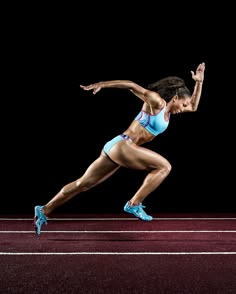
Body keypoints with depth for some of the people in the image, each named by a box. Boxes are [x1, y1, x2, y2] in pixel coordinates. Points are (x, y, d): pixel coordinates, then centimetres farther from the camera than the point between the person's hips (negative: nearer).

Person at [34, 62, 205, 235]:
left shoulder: (168, 109, 19)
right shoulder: (156, 101, -6)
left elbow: (194, 107, 32)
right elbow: (131, 85, -8)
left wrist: (199, 82, 27)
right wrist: (102, 84, -13)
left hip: (117, 149, 9)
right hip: (121, 146, -9)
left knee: (83, 184, 10)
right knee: (164, 166, -9)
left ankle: (44, 211, 16)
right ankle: (134, 204, -9)